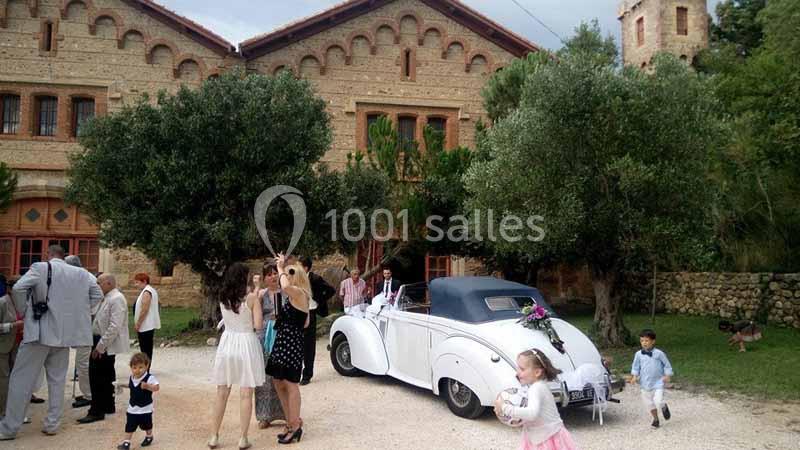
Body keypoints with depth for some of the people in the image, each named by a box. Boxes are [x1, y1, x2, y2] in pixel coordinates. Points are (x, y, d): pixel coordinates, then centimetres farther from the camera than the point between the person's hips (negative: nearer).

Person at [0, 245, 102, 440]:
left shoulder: (40, 268, -5)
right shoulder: (80, 273, 8)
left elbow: (18, 288, -16)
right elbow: (97, 294, 10)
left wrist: (24, 311, -3)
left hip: (39, 332, -4)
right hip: (63, 333, 4)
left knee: (21, 379, 4)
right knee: (57, 380, 12)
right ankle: (52, 424, 15)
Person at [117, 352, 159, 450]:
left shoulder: (149, 378, -23)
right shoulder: (131, 378, -2)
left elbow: (157, 387, -35)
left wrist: (147, 386, -49)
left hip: (145, 409, -4)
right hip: (132, 408, 4)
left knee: (146, 425, 16)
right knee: (129, 426, 4)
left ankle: (149, 437, 41)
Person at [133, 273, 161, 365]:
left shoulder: (146, 292, -16)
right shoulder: (151, 290, 15)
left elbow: (144, 310, -22)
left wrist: (137, 324, -15)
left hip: (145, 326, -10)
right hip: (149, 326, 10)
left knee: (145, 351, -7)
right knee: (147, 350, 14)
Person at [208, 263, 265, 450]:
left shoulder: (223, 298, 2)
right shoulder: (252, 298, -11)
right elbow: (258, 325, -14)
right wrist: (262, 320, 8)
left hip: (227, 343, 4)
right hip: (246, 343, -4)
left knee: (222, 392, 12)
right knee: (245, 394, 3)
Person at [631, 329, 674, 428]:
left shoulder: (659, 353, -11)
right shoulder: (638, 354, -4)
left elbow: (667, 364, 0)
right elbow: (635, 366, 8)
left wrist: (667, 375, -6)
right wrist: (635, 376, -4)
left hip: (658, 383, -3)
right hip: (645, 384, 3)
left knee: (658, 401, -16)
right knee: (649, 403, 12)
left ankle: (664, 407, 21)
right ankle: (655, 419, 35)